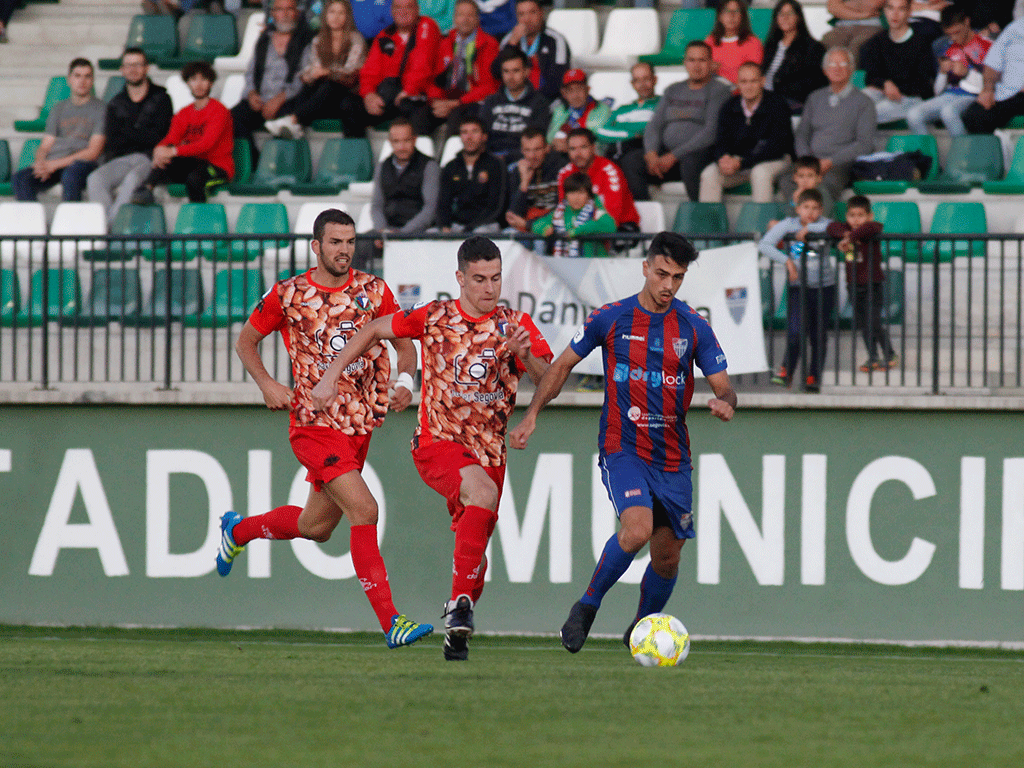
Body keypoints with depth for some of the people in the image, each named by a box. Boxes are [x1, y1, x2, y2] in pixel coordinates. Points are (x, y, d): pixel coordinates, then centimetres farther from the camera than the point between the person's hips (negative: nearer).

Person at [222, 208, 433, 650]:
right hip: (314, 423, -5)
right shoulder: (288, 295, -5)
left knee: (317, 527, 16)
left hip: (361, 425, 5)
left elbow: (404, 343, 11)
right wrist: (268, 385, -8)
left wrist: (404, 381, -10)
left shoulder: (374, 291, 3)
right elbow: (246, 341, 9)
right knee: (363, 509, -21)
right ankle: (390, 622, -22)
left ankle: (238, 530, 46)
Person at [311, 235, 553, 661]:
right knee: (483, 492, -33)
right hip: (436, 442, -3)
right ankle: (460, 605, -28)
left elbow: (547, 379, -11)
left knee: (474, 549, 4)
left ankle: (456, 633, 27)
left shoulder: (515, 325, 0)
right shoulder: (434, 317, -2)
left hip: (489, 450, 3)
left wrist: (525, 356, -32)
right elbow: (374, 331, 10)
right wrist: (330, 376, 5)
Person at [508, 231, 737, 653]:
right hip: (623, 449, -3)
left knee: (667, 557, 8)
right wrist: (531, 415, -1)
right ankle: (586, 607, -8)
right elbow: (562, 365, 8)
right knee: (637, 529, -27)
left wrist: (724, 402, -23)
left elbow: (723, 385, 1)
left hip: (673, 457, 3)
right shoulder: (610, 318, -3)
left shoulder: (694, 327, 2)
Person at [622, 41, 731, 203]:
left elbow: (710, 133, -11)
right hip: (667, 152, 6)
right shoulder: (673, 91, 22)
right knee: (630, 161, -19)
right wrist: (651, 153, -7)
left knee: (689, 161, -40)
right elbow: (654, 126, 16)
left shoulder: (719, 91, 1)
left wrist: (675, 156, -16)